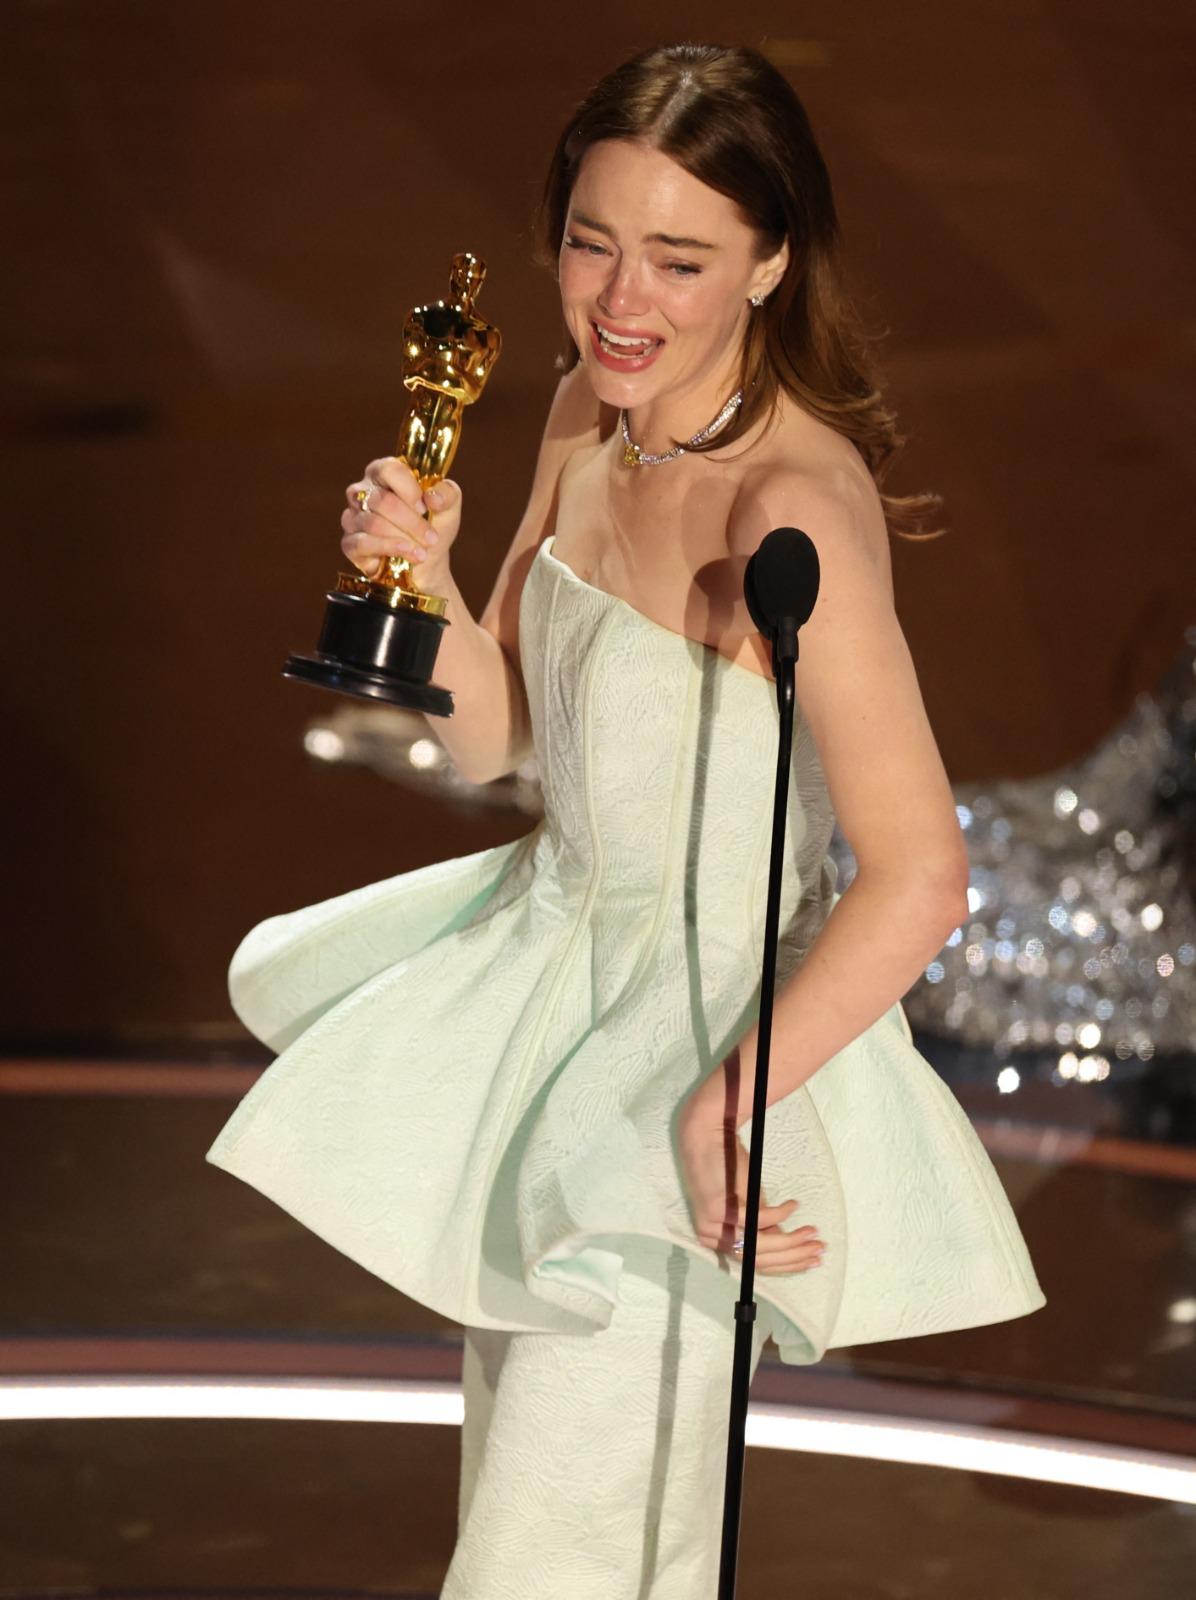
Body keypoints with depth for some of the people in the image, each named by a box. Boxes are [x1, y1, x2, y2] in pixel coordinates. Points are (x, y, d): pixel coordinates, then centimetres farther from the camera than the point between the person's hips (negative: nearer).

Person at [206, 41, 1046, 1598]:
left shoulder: (792, 505, -26)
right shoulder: (589, 419, 0)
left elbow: (920, 880, -27)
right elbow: (494, 739, 7)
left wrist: (724, 1101, -27)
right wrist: (425, 573, -11)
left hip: (719, 1017, -9)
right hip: (558, 934, 9)